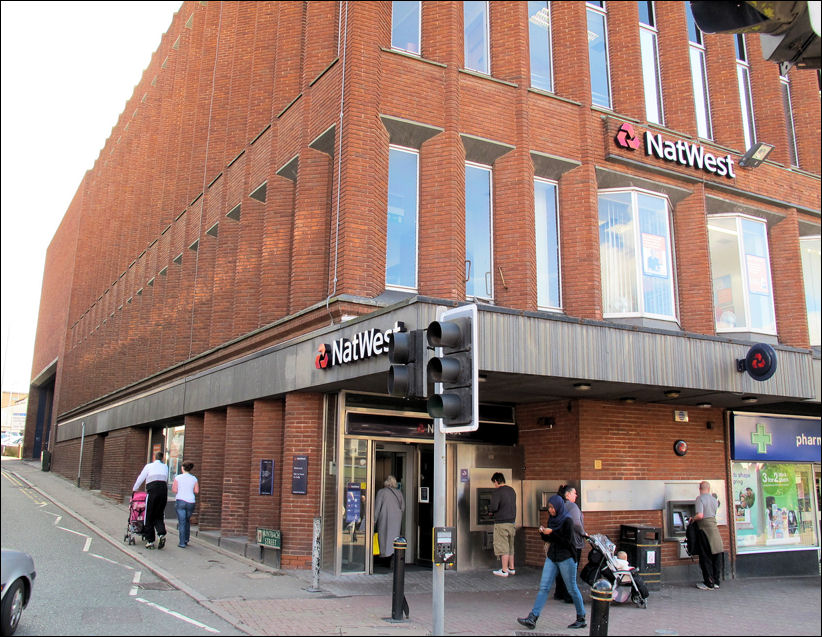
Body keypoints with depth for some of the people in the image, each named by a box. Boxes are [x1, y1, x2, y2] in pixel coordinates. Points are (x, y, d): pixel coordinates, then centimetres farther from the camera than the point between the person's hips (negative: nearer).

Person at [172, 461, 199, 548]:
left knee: (181, 522, 0)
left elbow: (174, 490, -6)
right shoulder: (194, 479, 3)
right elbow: (196, 491, 1)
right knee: (187, 521, 21)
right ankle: (186, 540, 24)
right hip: (191, 502, 3)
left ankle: (182, 543, -3)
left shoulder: (178, 478, -3)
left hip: (180, 501, -3)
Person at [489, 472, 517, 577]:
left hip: (501, 523, -8)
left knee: (503, 547, -1)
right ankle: (511, 568, 22)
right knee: (510, 546, 16)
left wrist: (490, 510, 1)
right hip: (511, 522, 8)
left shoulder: (497, 492, -13)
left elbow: (494, 507, -21)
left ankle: (504, 570, 2)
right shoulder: (512, 491, 11)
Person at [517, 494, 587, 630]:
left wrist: (551, 533, -21)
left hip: (566, 558, -7)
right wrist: (543, 533, -4)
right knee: (544, 587, 0)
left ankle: (581, 619, 22)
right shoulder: (552, 519, 9)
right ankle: (532, 618, -4)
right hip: (552, 557, 7)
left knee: (572, 589, 5)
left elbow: (567, 541, -18)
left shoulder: (567, 521, -13)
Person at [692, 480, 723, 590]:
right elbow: (714, 513, 13)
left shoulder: (700, 499, -11)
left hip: (704, 528, -6)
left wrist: (692, 519, -2)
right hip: (714, 527, 6)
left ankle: (709, 584, 5)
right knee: (716, 555, 11)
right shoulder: (714, 499, 9)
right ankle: (716, 582, 18)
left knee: (706, 557, 1)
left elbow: (700, 515, -21)